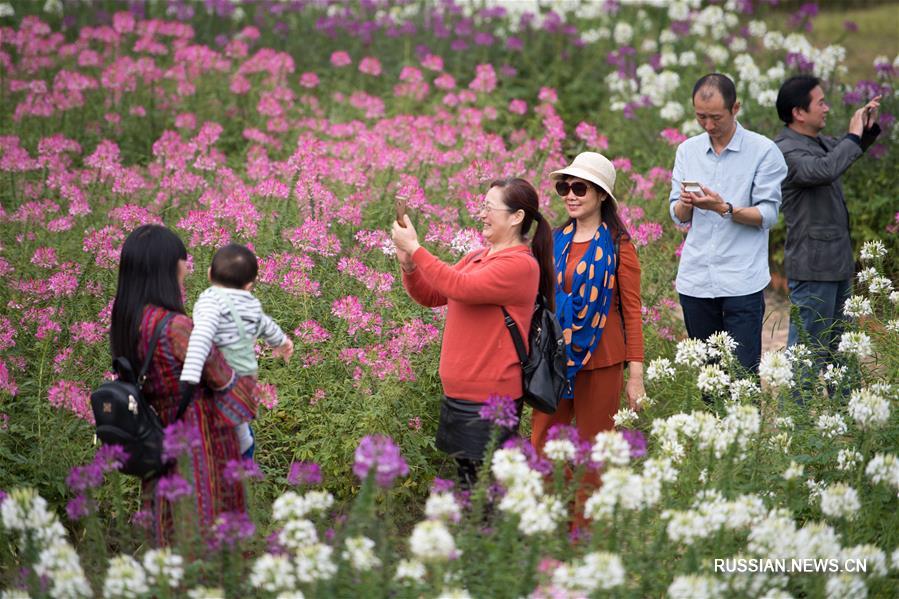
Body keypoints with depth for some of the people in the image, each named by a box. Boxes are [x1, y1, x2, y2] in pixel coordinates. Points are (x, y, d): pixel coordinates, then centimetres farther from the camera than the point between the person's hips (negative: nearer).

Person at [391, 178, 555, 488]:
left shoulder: (521, 265, -14)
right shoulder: (476, 257, 12)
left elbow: (460, 288, -25)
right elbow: (430, 296, 16)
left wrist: (415, 249, -19)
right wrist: (408, 263, -3)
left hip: (490, 396, -8)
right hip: (458, 390, 9)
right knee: (464, 477, 14)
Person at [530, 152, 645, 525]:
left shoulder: (617, 245, -5)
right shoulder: (557, 240, 8)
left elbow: (632, 311, -5)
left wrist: (635, 373, -9)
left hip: (599, 360, -4)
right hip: (554, 356, 4)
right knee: (540, 448, 3)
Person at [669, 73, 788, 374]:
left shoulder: (764, 151, -3)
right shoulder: (687, 150, 11)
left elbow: (767, 215, -7)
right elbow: (678, 216, 10)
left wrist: (724, 208, -22)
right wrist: (686, 204, -13)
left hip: (742, 281, -4)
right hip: (695, 279, 4)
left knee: (743, 372, -6)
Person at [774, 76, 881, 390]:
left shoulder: (819, 141, 10)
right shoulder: (785, 151, -19)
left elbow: (842, 152, 31)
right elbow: (824, 170, -37)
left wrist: (868, 128, 11)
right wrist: (853, 136, -23)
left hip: (837, 263, 10)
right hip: (813, 268, -10)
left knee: (838, 346, 18)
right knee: (810, 351, -6)